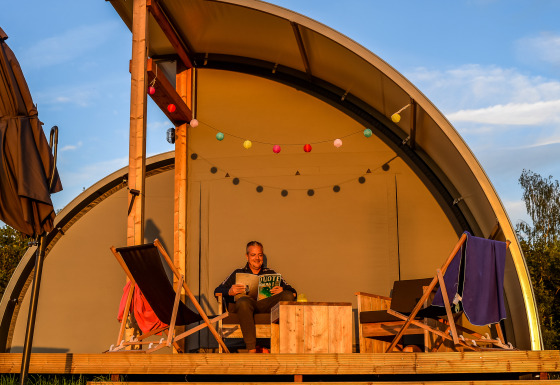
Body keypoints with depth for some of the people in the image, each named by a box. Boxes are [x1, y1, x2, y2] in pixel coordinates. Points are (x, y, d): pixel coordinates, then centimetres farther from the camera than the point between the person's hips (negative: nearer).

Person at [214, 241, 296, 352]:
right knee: (243, 301, -38)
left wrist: (283, 292, -9)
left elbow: (293, 292, 16)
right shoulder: (238, 273, 24)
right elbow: (217, 291, 13)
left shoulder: (271, 273, 27)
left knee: (287, 296, -26)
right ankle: (251, 349, -40)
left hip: (267, 304, 1)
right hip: (248, 303, -1)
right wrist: (230, 292, -10)